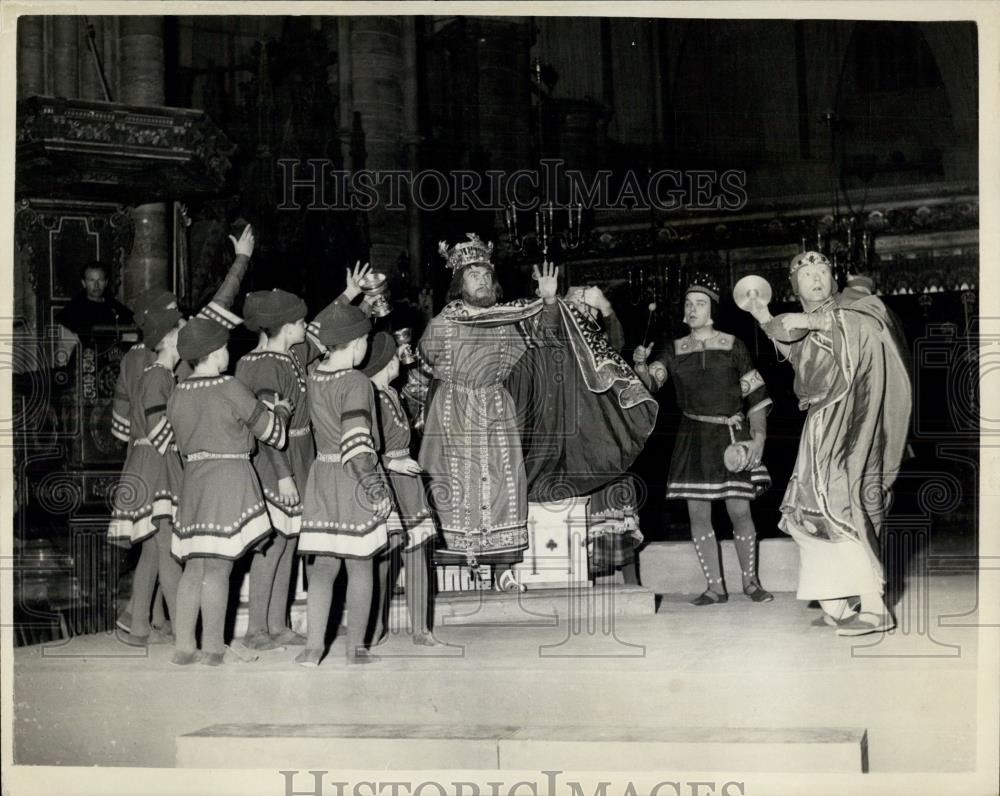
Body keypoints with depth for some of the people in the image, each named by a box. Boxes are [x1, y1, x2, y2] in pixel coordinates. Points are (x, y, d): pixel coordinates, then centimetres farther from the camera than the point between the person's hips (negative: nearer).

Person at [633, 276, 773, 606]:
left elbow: (755, 394, 1)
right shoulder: (676, 350, 8)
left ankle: (750, 581, 15)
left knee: (739, 511, -3)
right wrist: (640, 365, -27)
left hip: (732, 436, -2)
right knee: (698, 513, 0)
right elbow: (649, 382, -6)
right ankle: (715, 587, 10)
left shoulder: (732, 346, 1)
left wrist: (758, 437, -8)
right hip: (693, 438, 2)